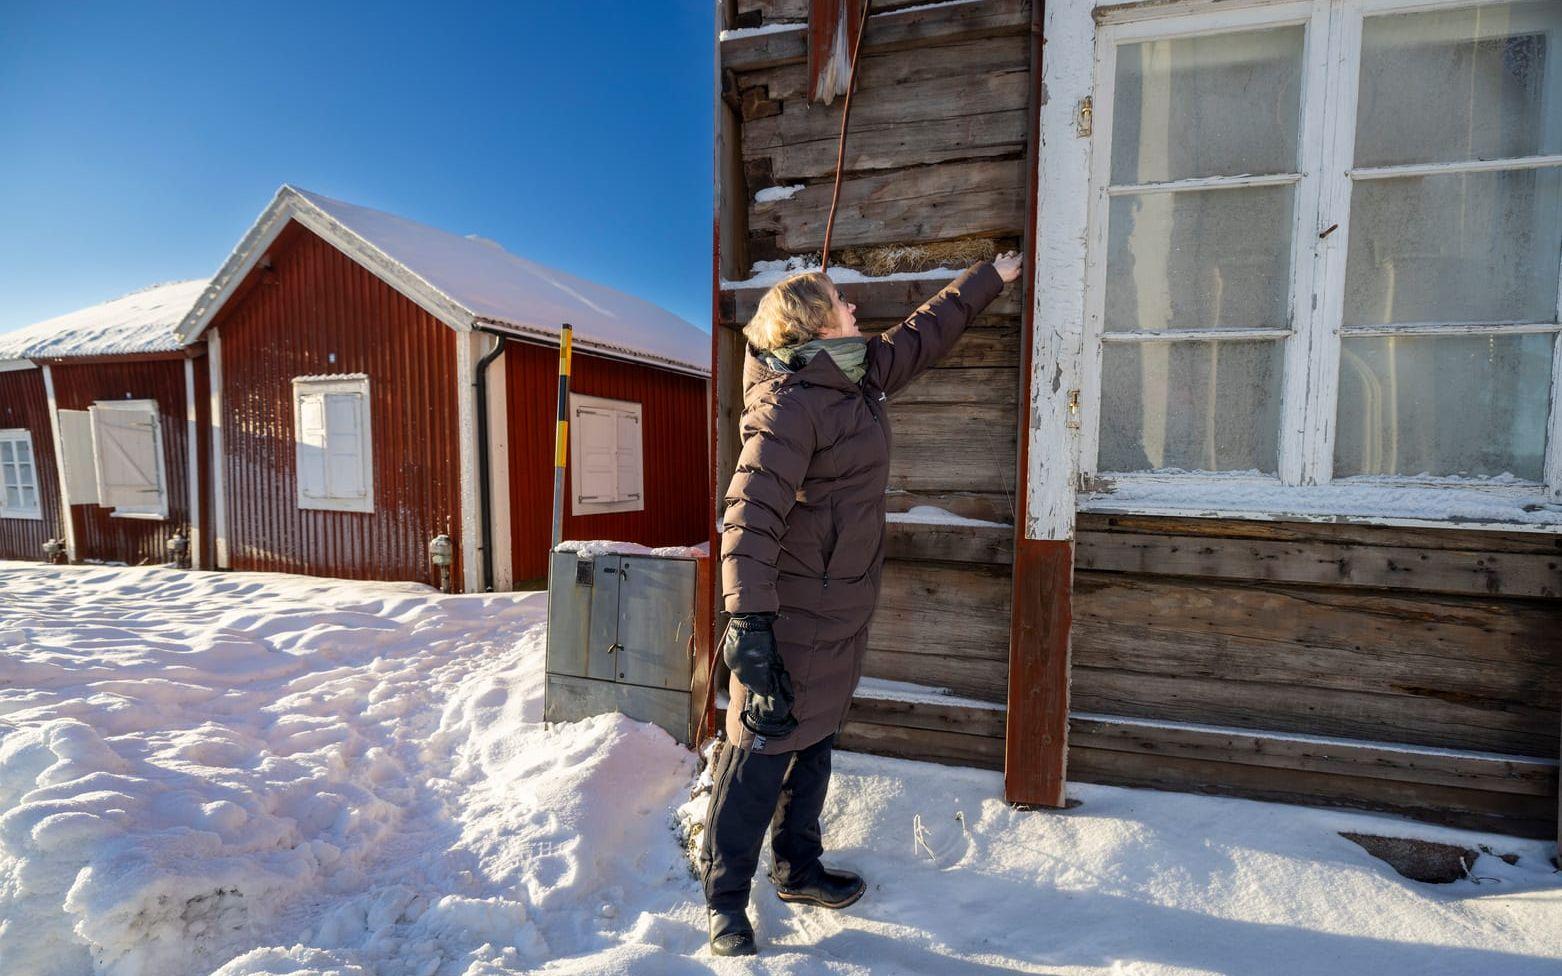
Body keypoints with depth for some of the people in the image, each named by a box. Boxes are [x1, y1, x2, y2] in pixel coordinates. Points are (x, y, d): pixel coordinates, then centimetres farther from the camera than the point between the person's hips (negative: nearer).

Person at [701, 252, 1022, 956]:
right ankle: (726, 895, 22)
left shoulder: (860, 378, 9)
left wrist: (989, 278, 34)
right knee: (764, 745, 3)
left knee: (814, 738, 19)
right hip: (794, 612, -9)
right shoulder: (791, 405, -20)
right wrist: (749, 620, -32)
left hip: (844, 608, 9)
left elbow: (923, 335, 24)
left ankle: (798, 869, 36)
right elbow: (752, 514, -27)